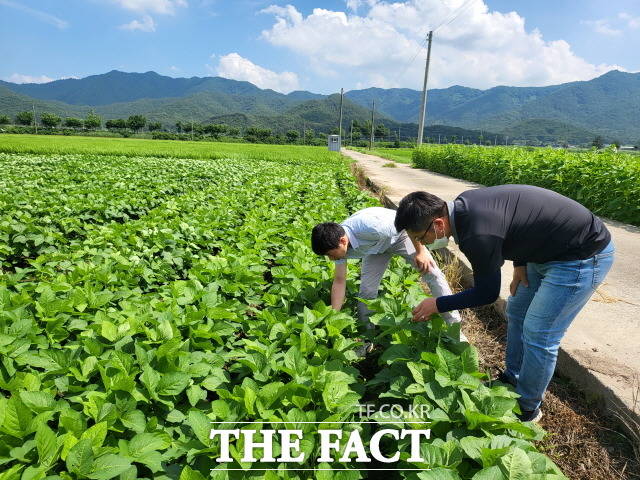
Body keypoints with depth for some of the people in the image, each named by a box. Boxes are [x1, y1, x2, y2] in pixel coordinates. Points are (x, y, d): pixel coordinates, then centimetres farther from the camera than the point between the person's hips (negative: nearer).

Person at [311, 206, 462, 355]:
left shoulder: (369, 226, -45)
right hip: (376, 247, 4)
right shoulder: (337, 242, -23)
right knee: (366, 290, -7)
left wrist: (421, 251, -24)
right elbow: (339, 282, -15)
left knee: (432, 274, -15)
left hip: (400, 235, -4)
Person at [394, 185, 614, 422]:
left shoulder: (478, 236, -35)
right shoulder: (462, 203, -8)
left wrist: (437, 304, -9)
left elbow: (487, 293, -18)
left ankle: (527, 409, 18)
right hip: (549, 248, 10)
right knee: (516, 311, 17)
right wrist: (520, 264, 5)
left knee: (537, 334, -4)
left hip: (582, 257, -10)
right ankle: (512, 380, 35)